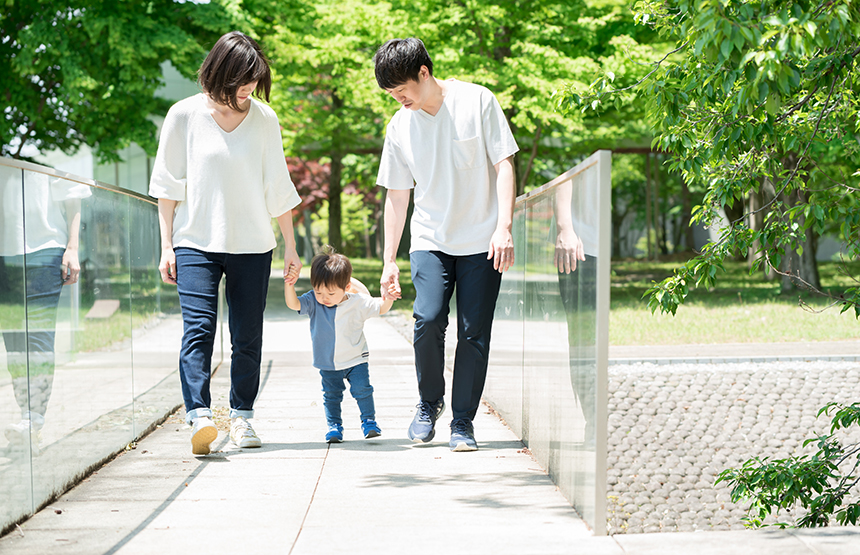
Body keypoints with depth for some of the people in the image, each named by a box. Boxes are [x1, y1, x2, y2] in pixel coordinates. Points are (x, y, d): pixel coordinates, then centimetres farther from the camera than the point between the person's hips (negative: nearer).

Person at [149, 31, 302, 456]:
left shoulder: (264, 120, 4)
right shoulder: (185, 116, -1)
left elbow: (278, 188, 10)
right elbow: (168, 185, 3)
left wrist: (290, 246, 10)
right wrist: (166, 246, -1)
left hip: (252, 246, 2)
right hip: (196, 243, -2)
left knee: (247, 337, 4)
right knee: (198, 327, -16)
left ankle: (241, 416, 16)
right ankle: (199, 417, -25)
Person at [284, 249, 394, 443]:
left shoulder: (358, 302, -14)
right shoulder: (313, 303, -13)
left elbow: (380, 308, -1)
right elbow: (293, 303, -27)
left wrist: (388, 299, -22)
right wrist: (289, 284, -42)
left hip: (355, 359, -2)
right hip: (327, 364, 2)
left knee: (362, 390, -5)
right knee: (331, 395, 9)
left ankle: (369, 420, 10)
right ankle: (334, 425, 22)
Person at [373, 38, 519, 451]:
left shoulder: (476, 101, -5)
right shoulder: (399, 126, 4)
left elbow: (504, 165, -4)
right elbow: (397, 195, 10)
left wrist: (503, 227, -14)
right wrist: (388, 261, 9)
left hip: (481, 241, -2)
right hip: (430, 241, 2)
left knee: (474, 333, -4)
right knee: (428, 320, -17)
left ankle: (463, 422, 8)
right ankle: (429, 403, 6)